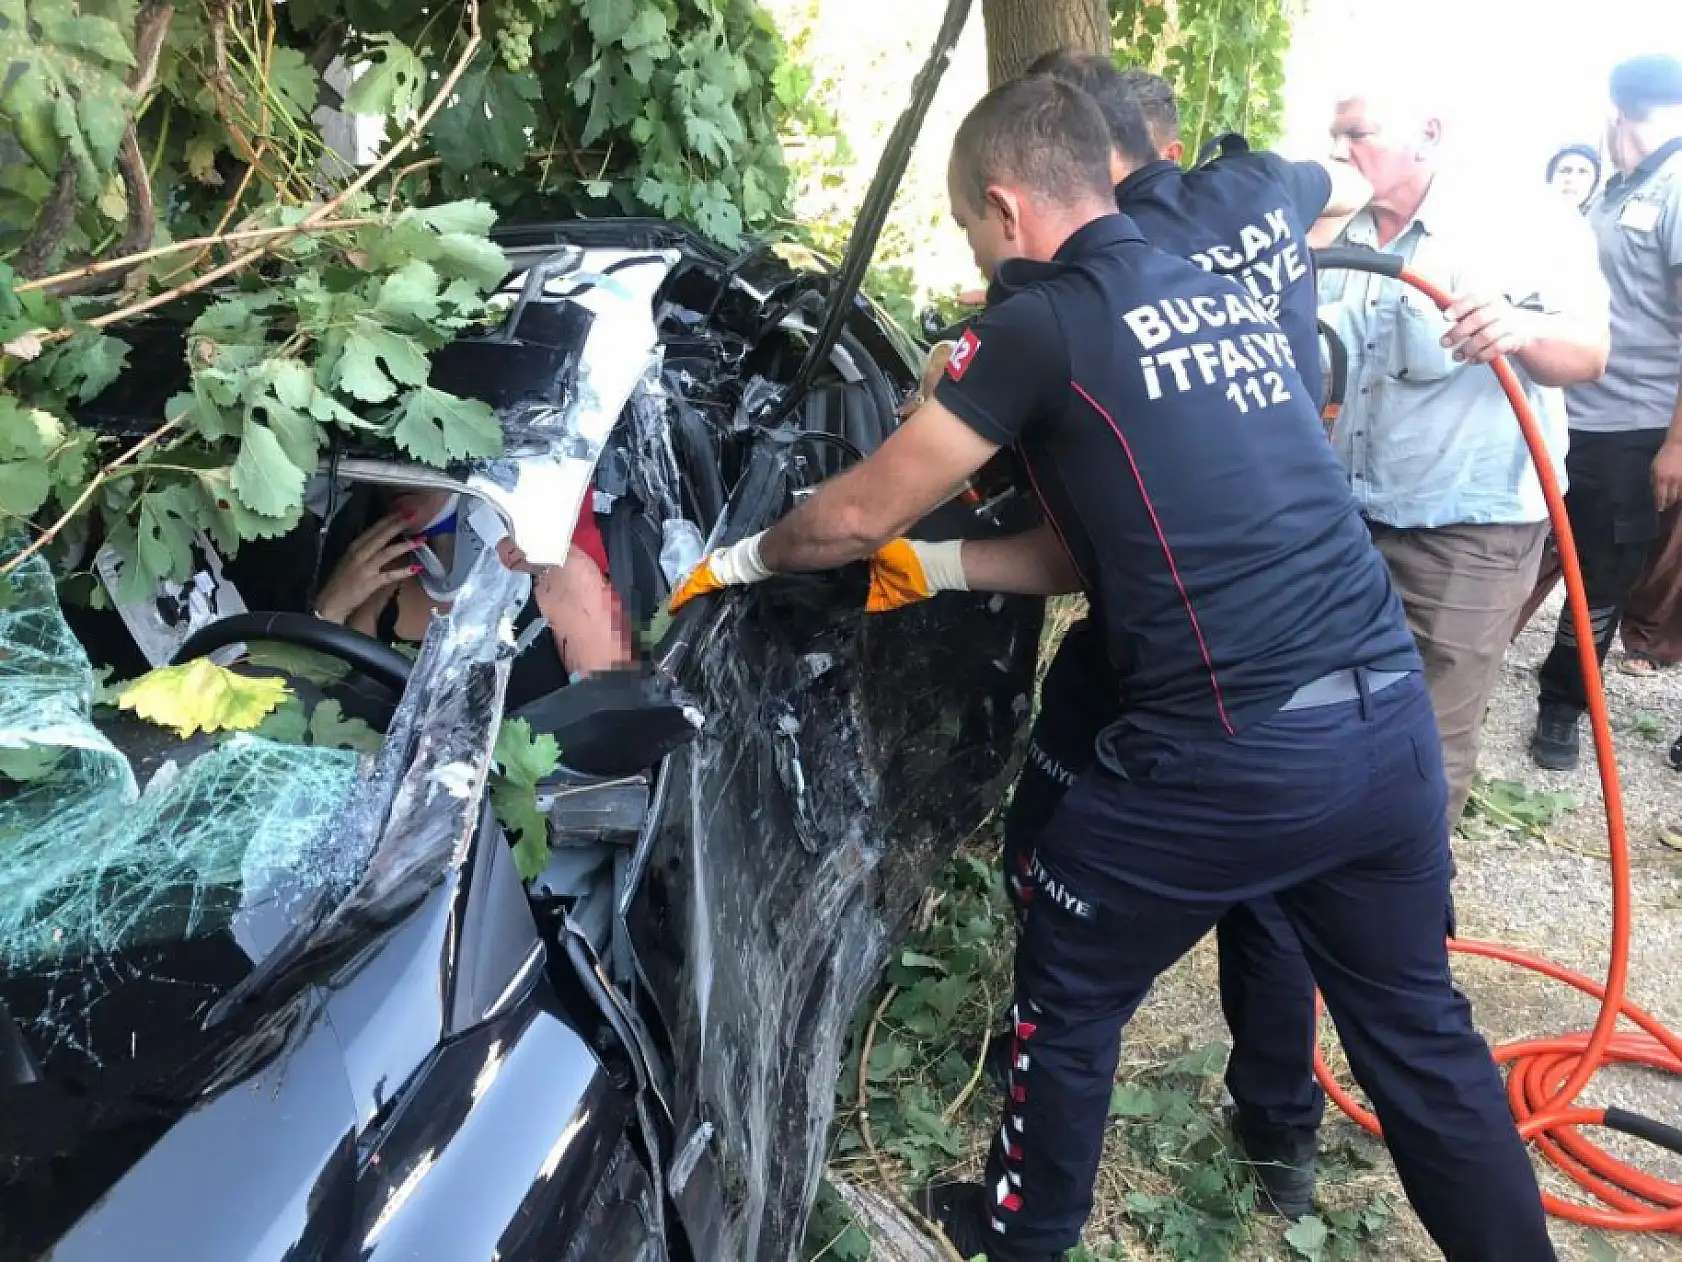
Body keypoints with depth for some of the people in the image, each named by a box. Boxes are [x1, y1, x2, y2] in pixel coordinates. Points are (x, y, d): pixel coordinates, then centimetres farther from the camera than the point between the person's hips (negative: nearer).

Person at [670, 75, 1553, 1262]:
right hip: (1395, 723, 7)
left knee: (1067, 996, 17)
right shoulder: (1227, 298, 17)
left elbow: (859, 513, 0)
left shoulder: (1043, 323, -6)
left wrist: (739, 561, 18)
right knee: (1417, 1024, 23)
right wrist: (937, 567, 25)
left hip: (1227, 756, -7)